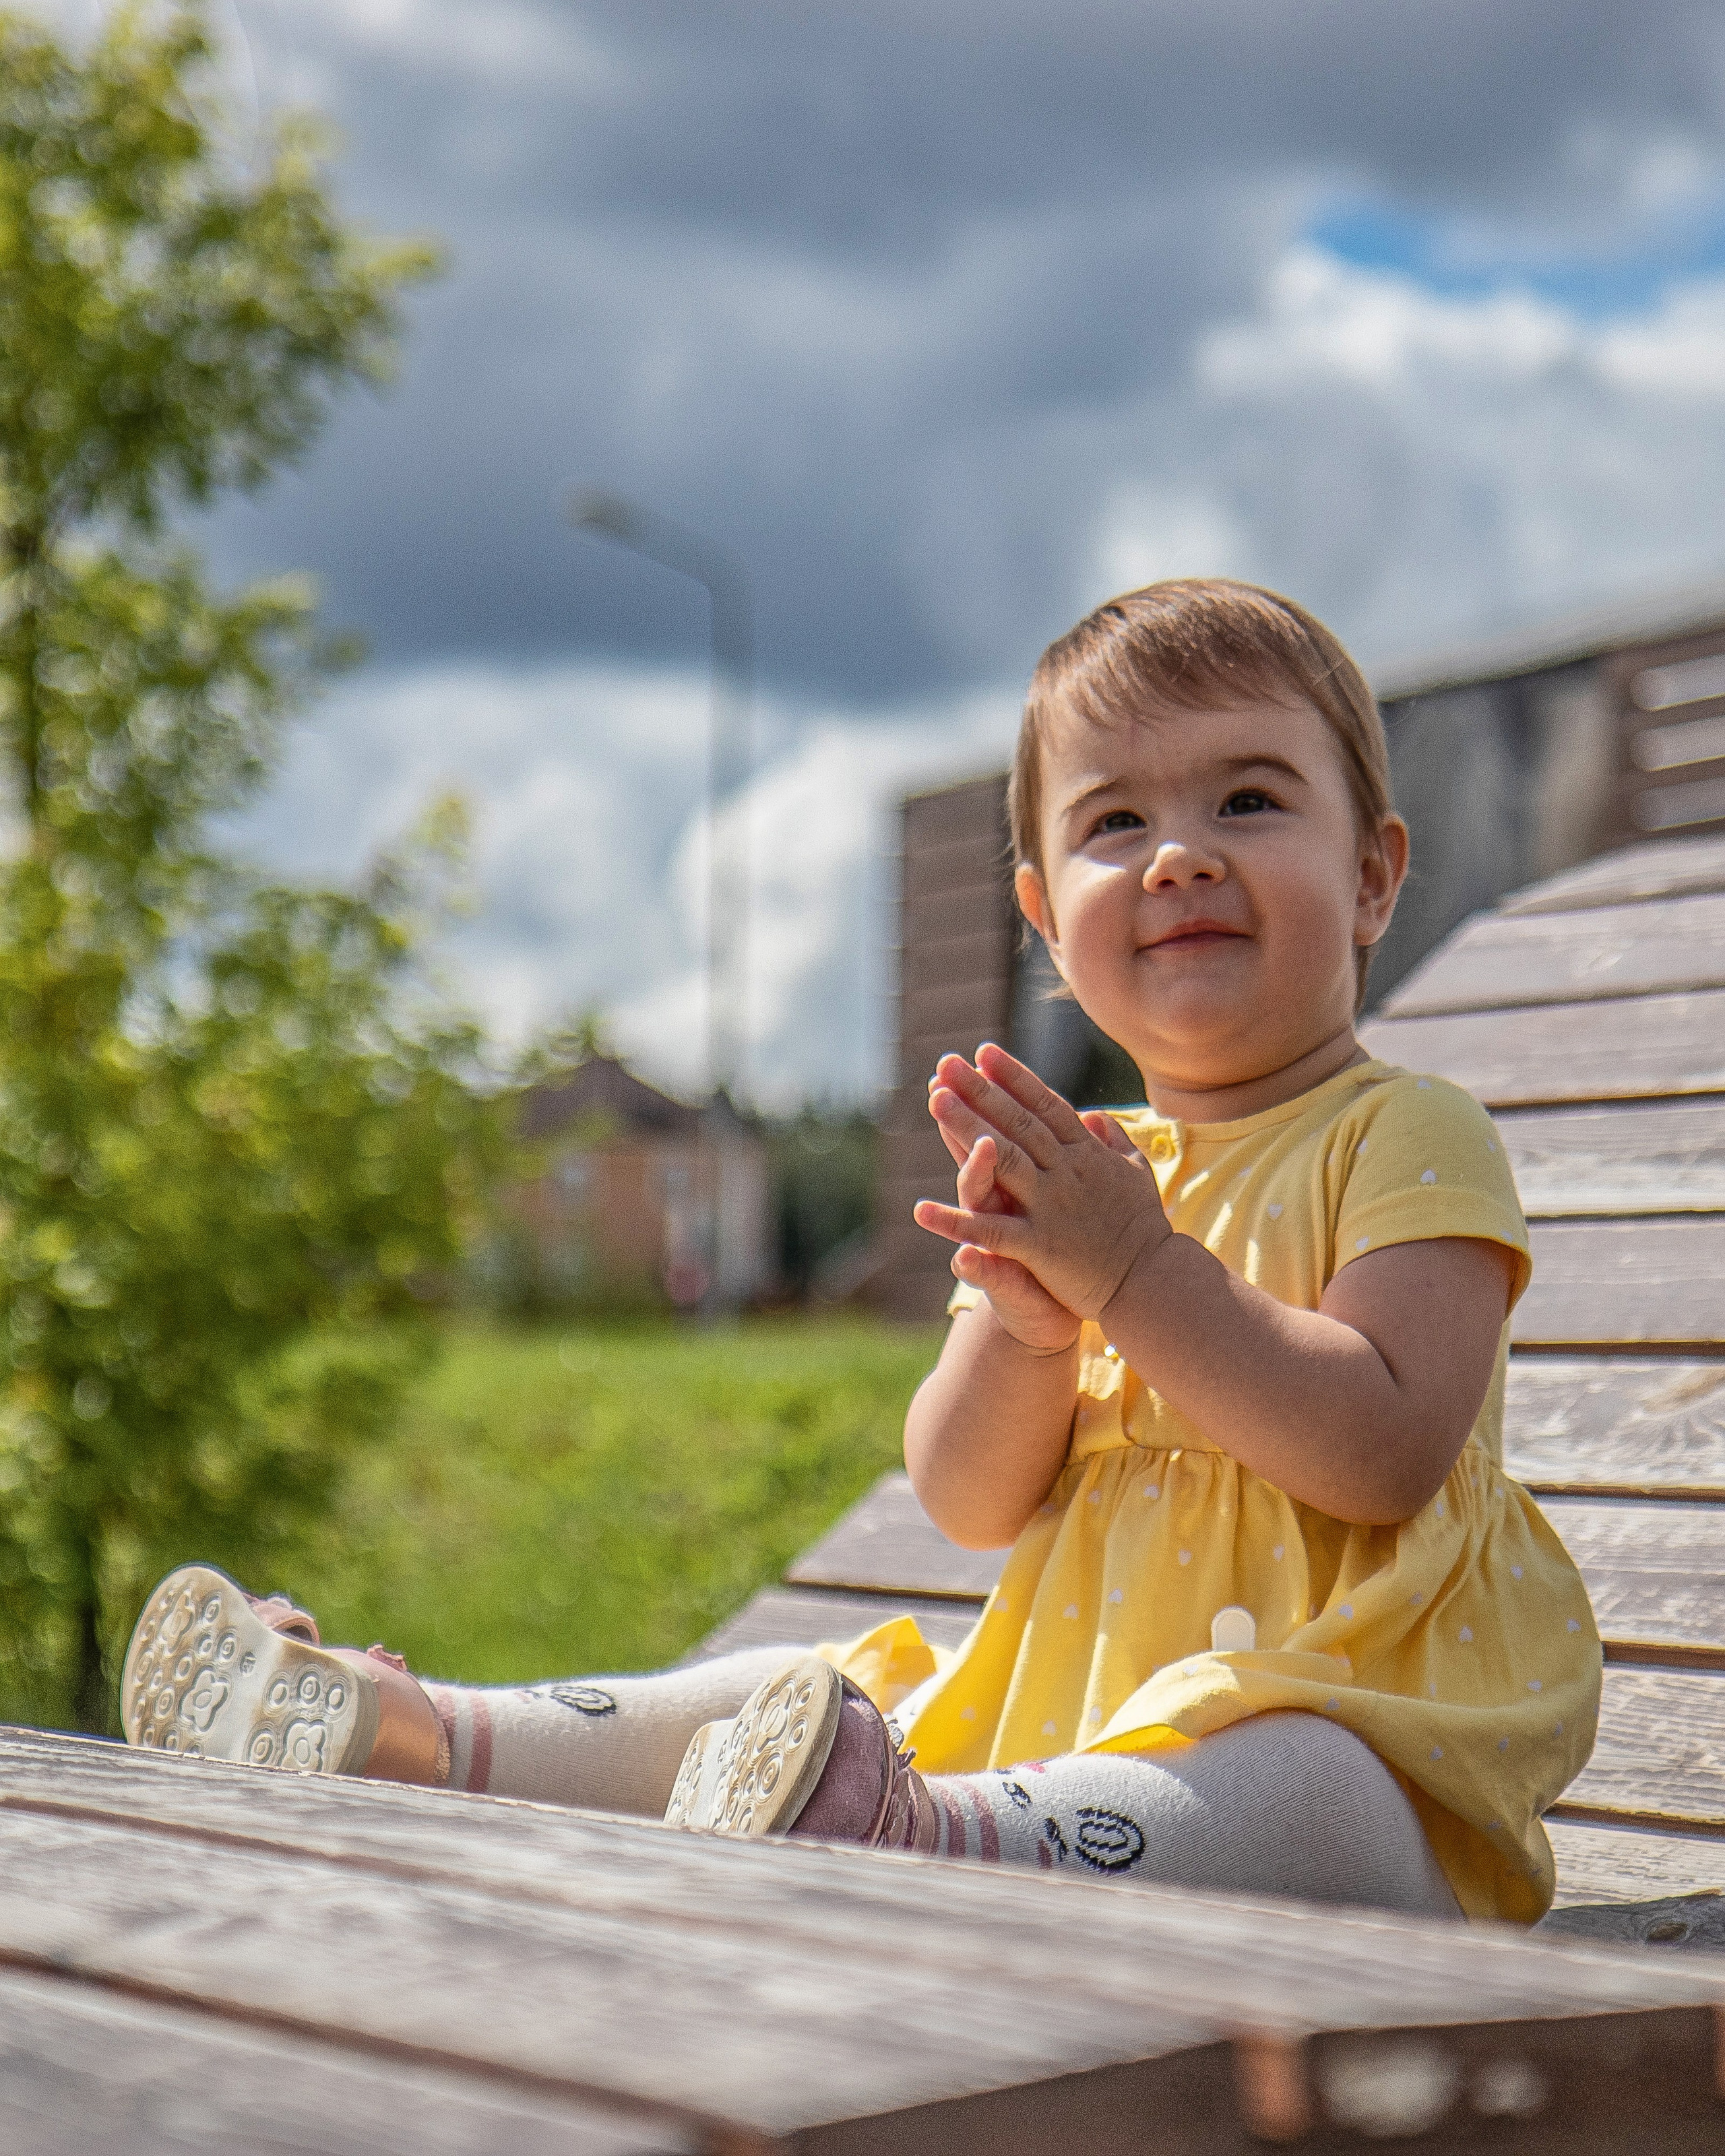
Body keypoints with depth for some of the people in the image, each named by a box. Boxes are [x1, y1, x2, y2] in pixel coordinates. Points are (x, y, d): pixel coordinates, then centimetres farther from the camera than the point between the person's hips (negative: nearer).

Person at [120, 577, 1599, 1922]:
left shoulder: (1414, 1140, -4)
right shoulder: (1085, 1172, 15)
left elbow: (1388, 1453, -19)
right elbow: (969, 1504, 6)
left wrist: (1132, 1273, -21)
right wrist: (1022, 1317, -14)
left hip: (1344, 1719, -8)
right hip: (1074, 1707, 8)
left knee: (1296, 1792, -39)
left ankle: (916, 1838, -61)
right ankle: (408, 1740, 6)